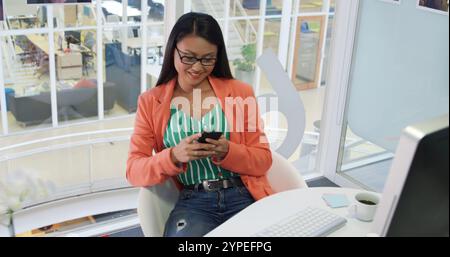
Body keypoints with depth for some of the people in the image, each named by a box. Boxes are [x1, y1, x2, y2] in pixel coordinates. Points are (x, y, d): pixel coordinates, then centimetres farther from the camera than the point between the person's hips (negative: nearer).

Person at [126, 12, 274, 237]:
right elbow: (134, 171, 2)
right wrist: (173, 156, -17)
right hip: (193, 203, -1)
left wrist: (227, 152, -14)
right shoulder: (150, 101, 6)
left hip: (245, 196, 1)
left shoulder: (240, 92, 6)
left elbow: (263, 161, 6)